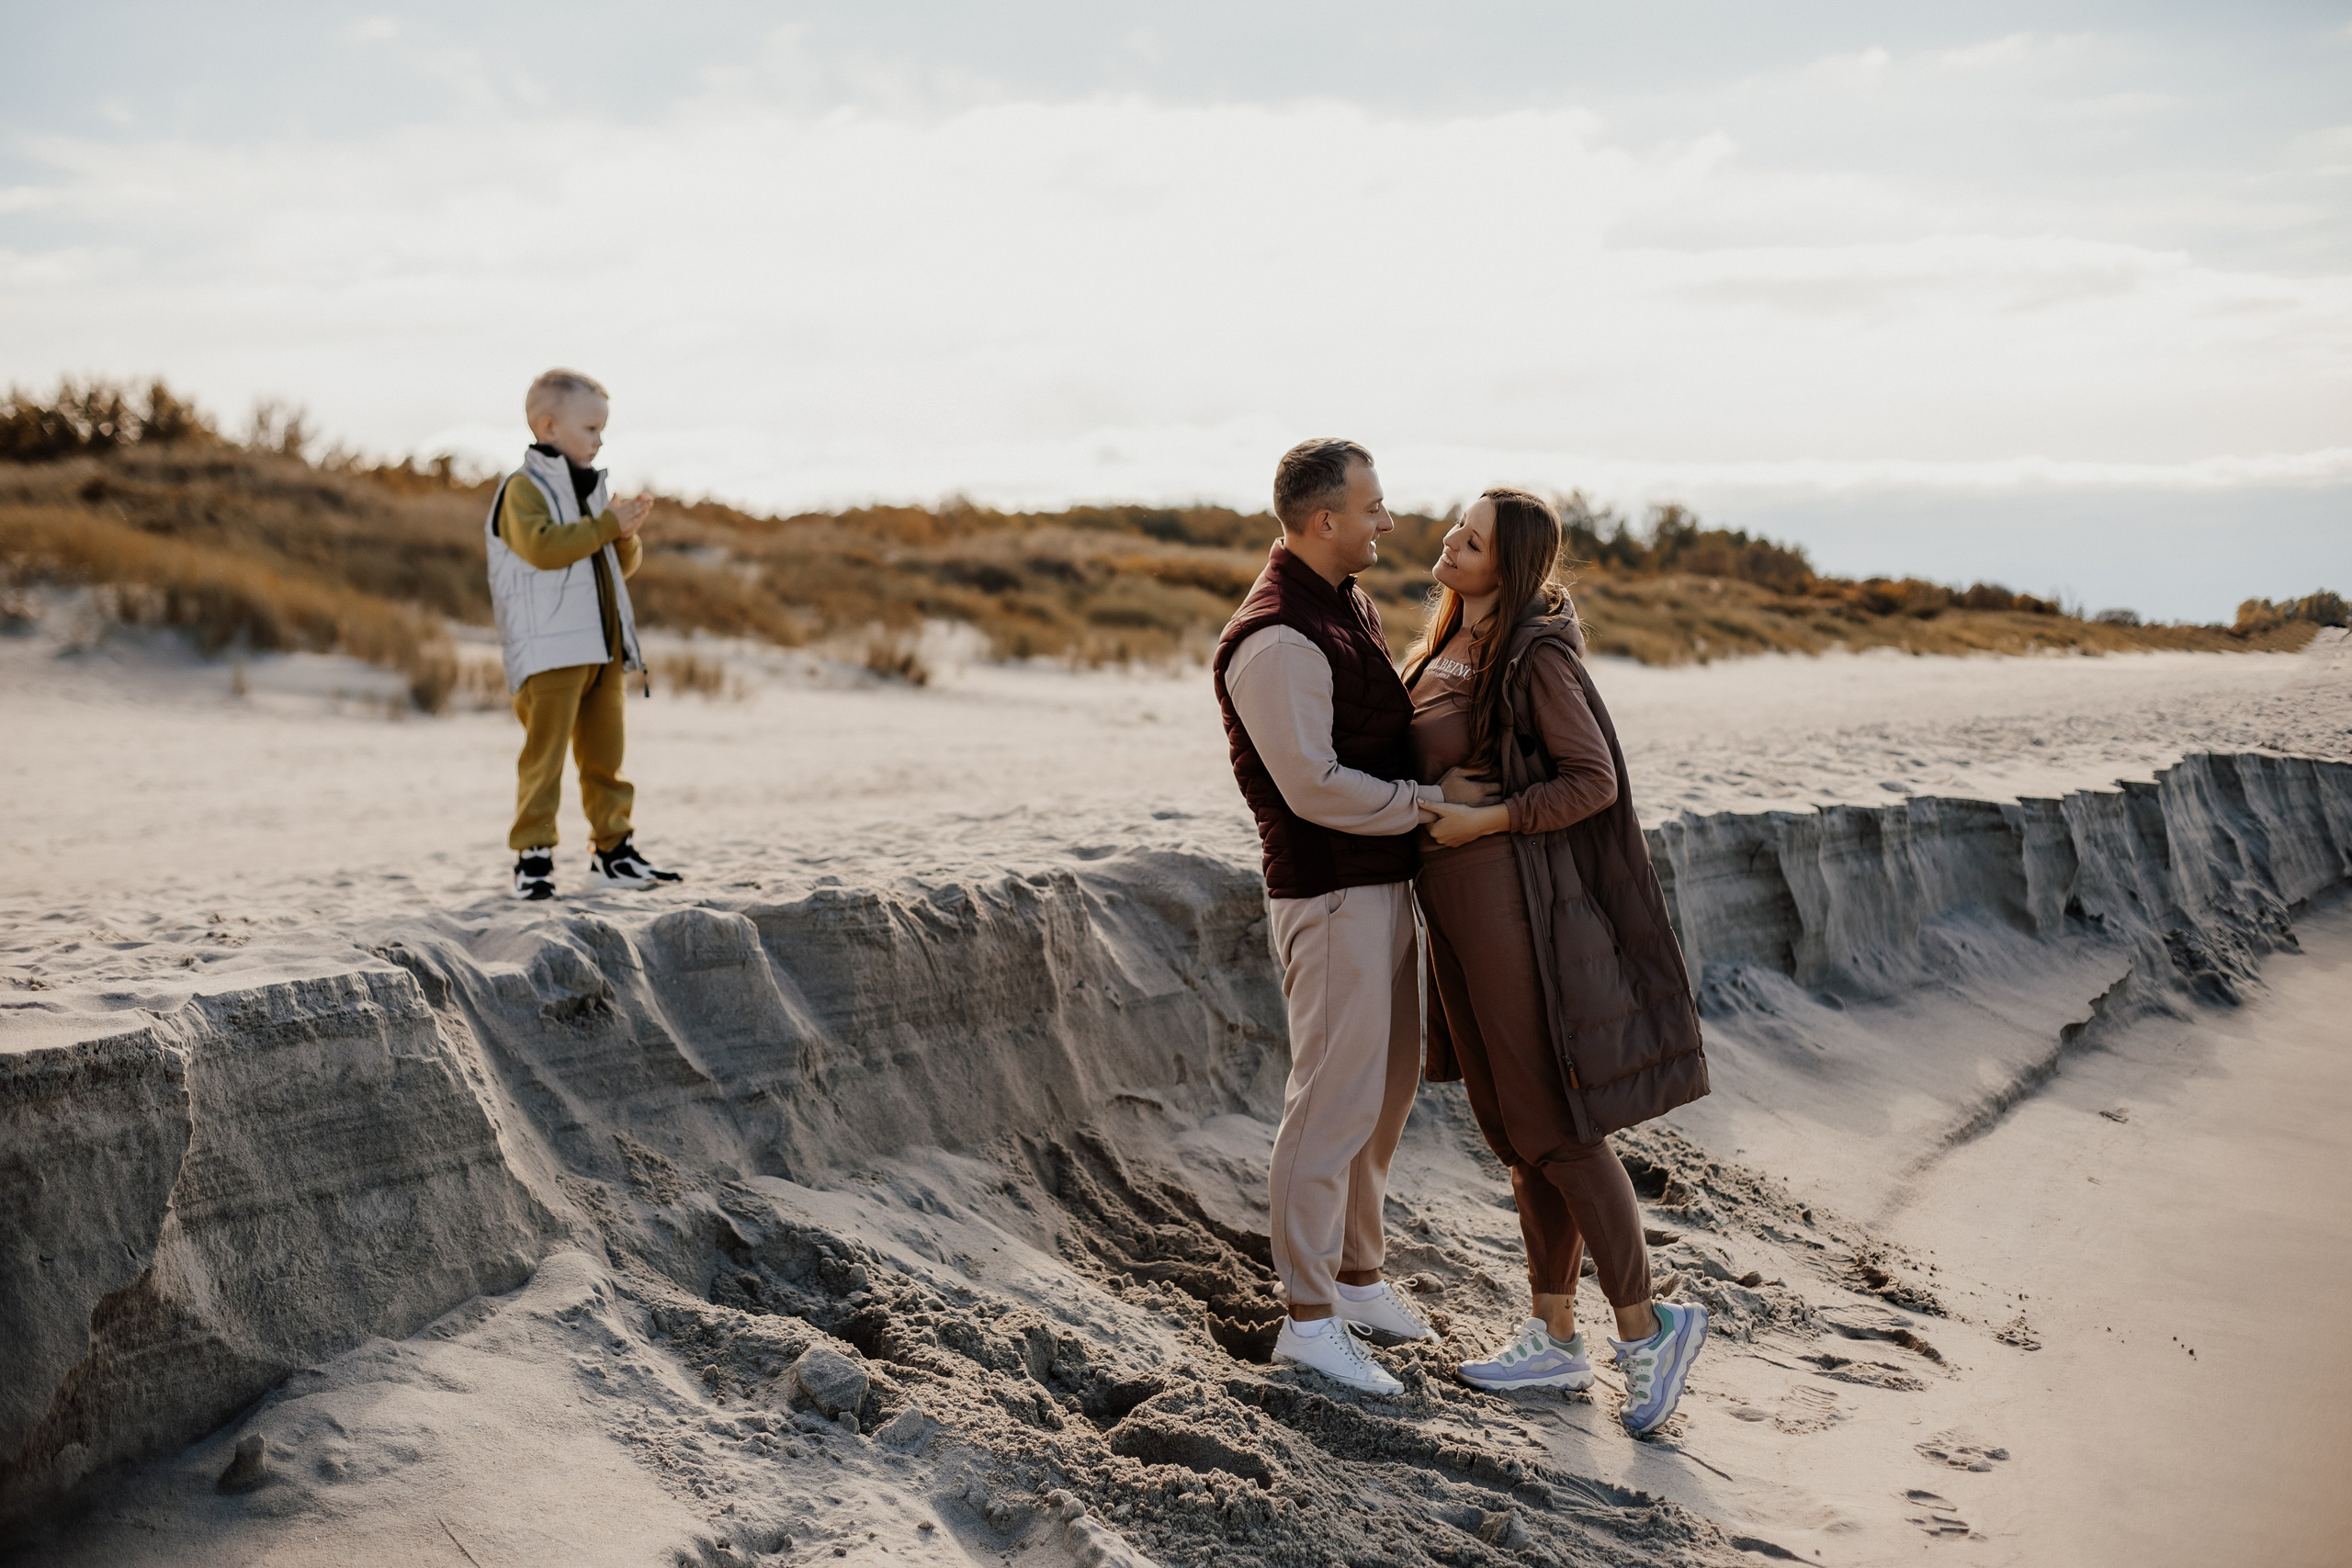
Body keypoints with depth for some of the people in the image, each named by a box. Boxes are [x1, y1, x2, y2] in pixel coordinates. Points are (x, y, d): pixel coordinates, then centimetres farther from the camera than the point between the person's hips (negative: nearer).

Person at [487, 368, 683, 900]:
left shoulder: (594, 488, 20)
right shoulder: (523, 488, -5)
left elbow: (623, 565, 19)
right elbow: (542, 545, -23)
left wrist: (626, 535, -2)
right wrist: (606, 526, -18)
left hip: (604, 646, 8)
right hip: (550, 651, -8)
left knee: (604, 754, 11)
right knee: (545, 752, -8)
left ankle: (612, 851, 18)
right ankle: (533, 856, -4)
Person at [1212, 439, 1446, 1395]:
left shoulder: (1348, 602, 12)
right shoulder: (1277, 639, -21)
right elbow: (1314, 785, -24)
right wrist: (1429, 805, -15)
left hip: (1383, 884, 10)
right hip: (1329, 893, -10)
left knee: (1389, 1084, 17)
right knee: (1335, 1098, -5)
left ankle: (1355, 1273, 31)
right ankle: (1308, 1318, 4)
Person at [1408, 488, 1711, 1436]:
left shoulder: (1536, 655, -13)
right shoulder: (1449, 647, 12)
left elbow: (1594, 781, -14)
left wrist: (1488, 820, -18)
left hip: (1511, 902, -9)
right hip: (1454, 904, 9)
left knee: (1554, 1126, -4)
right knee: (1518, 1130, 12)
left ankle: (1645, 1328, 8)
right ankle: (1555, 1340, 19)